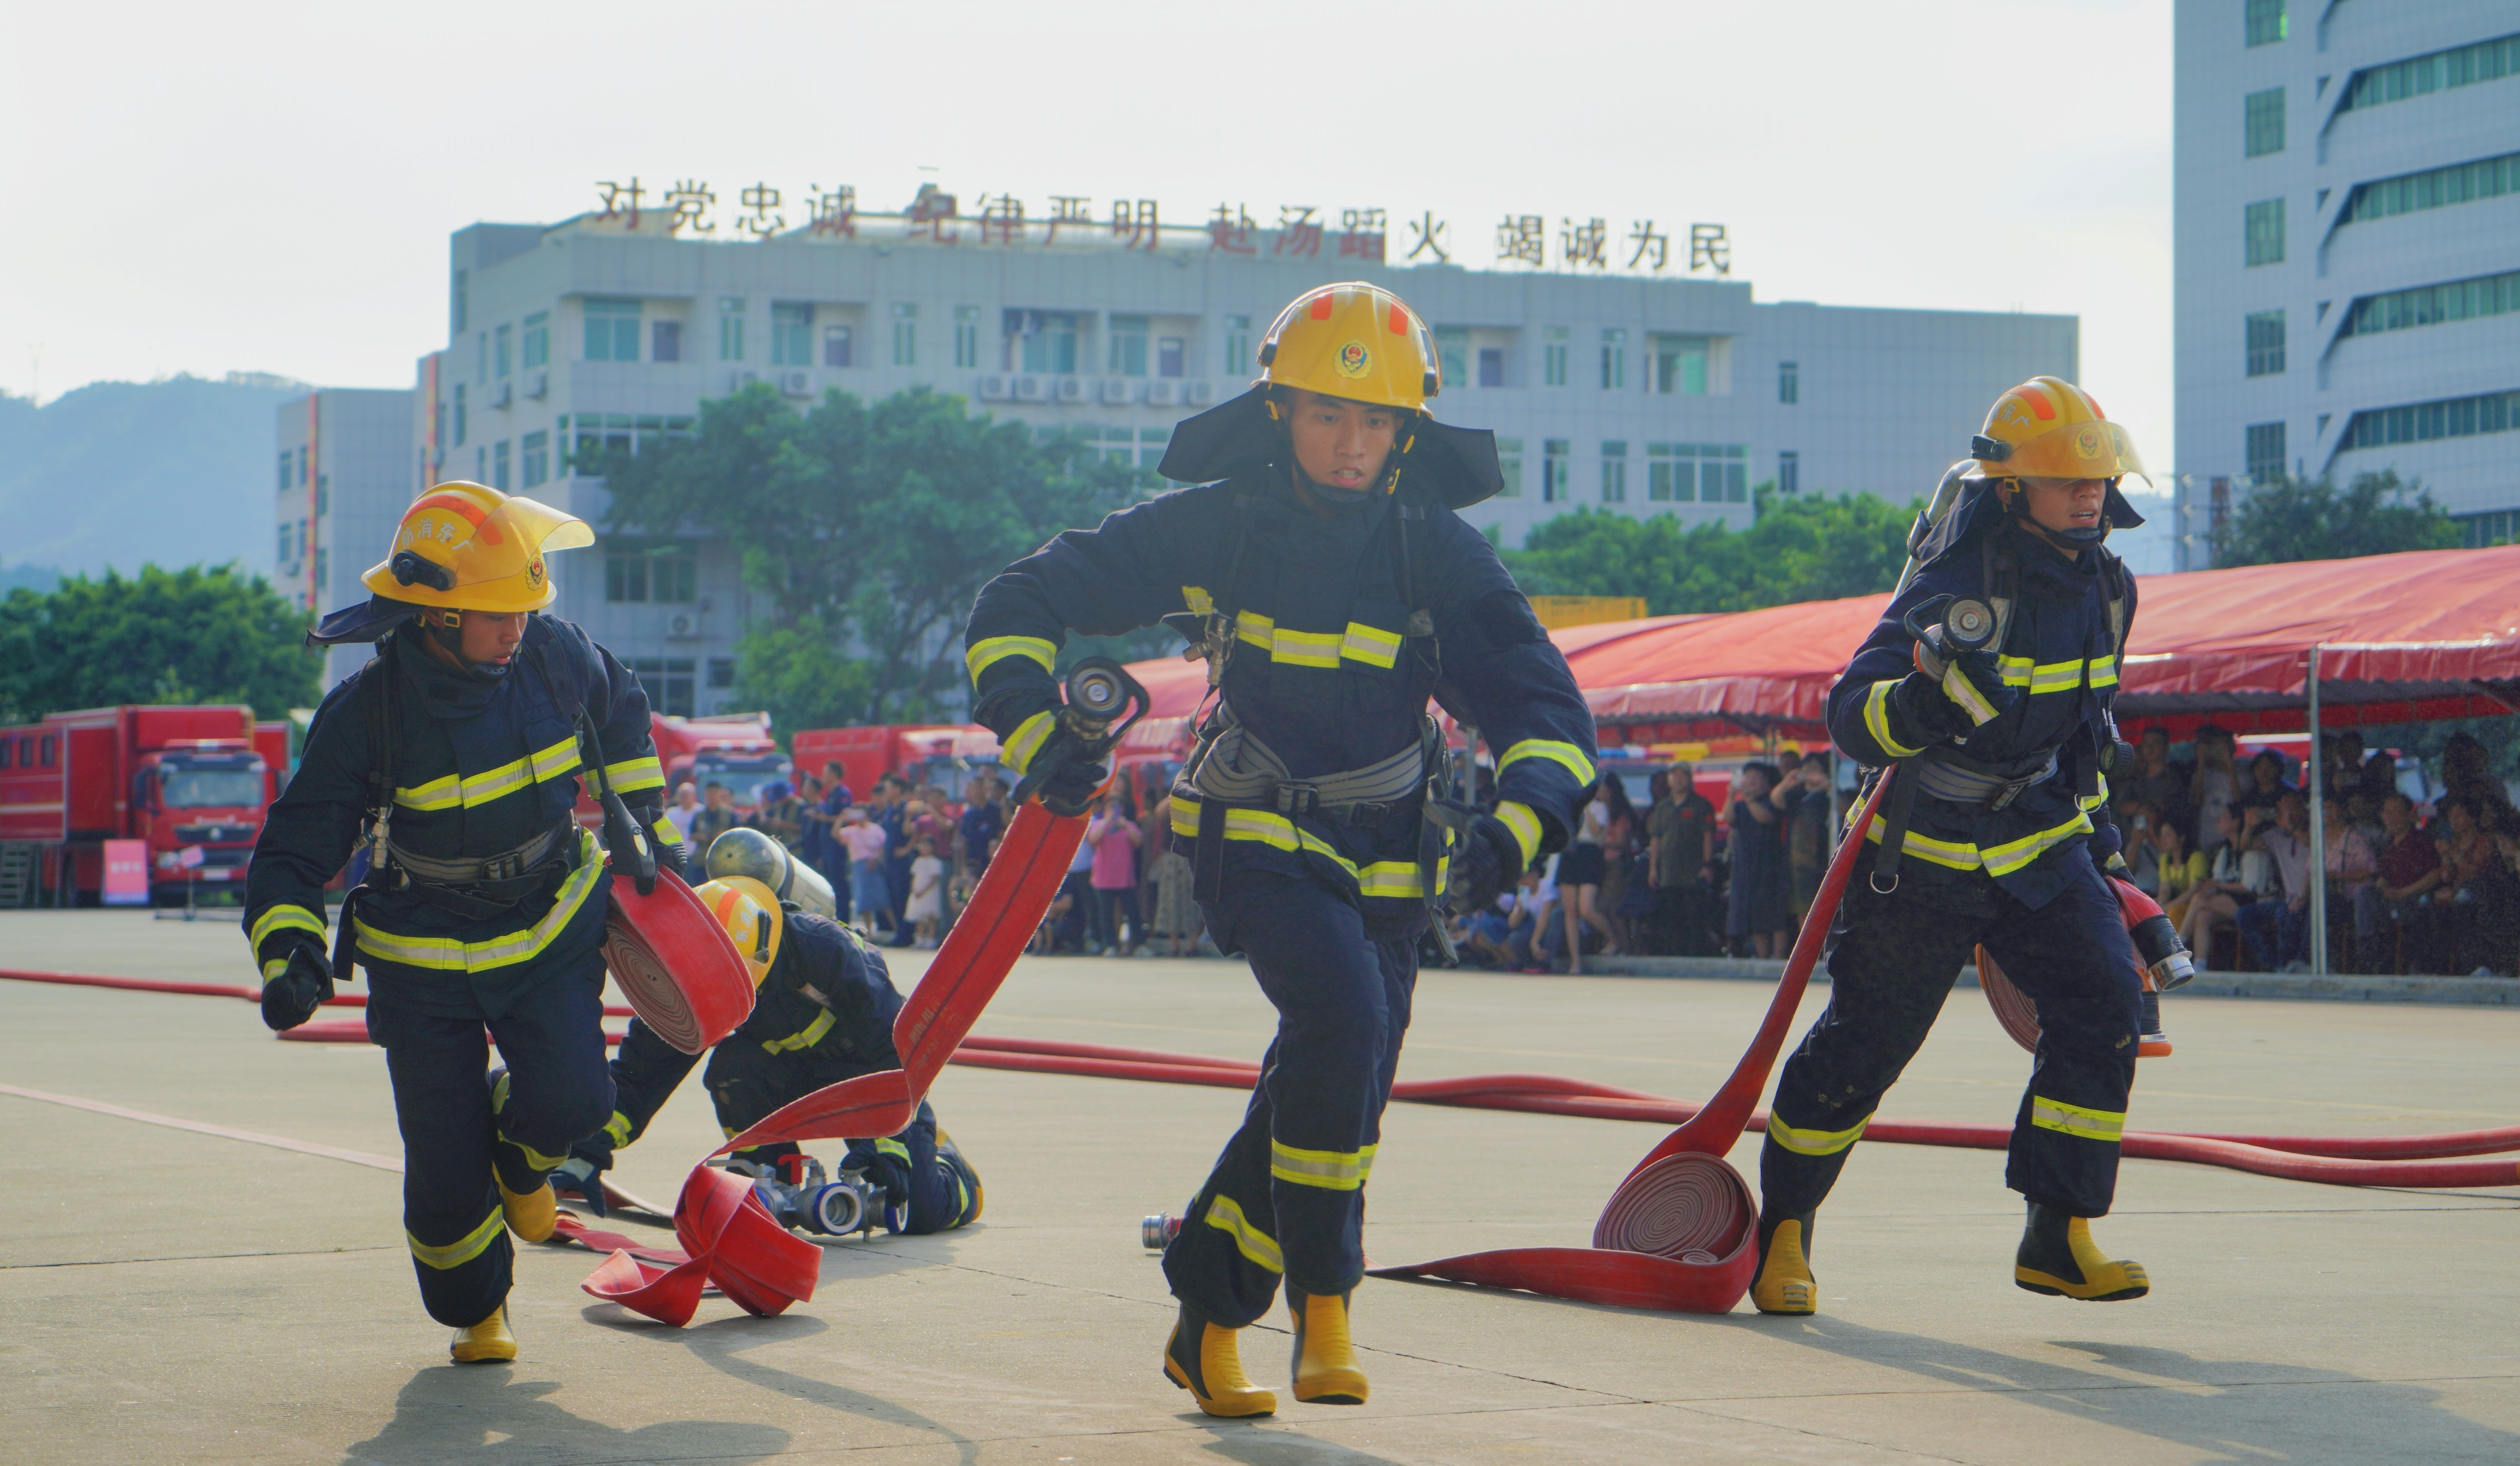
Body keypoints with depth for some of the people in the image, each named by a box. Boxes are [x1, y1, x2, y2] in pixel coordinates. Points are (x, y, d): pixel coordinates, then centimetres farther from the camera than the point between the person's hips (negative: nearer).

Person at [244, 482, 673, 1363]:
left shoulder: (555, 657, -12)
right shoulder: (366, 713, -20)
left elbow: (621, 718, 14)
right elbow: (294, 852, -11)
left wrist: (647, 825, 16)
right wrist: (288, 954, -26)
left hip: (553, 930, 2)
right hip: (424, 960, -2)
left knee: (570, 1102, -18)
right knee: (446, 1162, -1)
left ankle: (519, 1157, 21)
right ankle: (474, 1313, 29)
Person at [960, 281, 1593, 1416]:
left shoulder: (1439, 552, -6)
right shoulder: (1216, 525, -9)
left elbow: (1545, 712, -10)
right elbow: (1021, 604, -3)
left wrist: (1513, 828, -29)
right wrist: (1034, 733, -20)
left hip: (1385, 862, 3)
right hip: (1255, 834, -3)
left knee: (1336, 1092, 5)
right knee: (1342, 1011, -28)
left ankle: (1208, 1325, 26)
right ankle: (1323, 1306, -16)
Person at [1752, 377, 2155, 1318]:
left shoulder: (2106, 586, 2)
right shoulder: (1957, 587, -22)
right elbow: (1850, 717, -30)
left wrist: (2088, 814, 23)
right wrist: (1932, 695, -48)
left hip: (2040, 849, 6)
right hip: (1925, 856, -6)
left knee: (2103, 1006, -13)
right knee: (1863, 1045, 2)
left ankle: (2057, 1237, -7)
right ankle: (1784, 1224, 23)